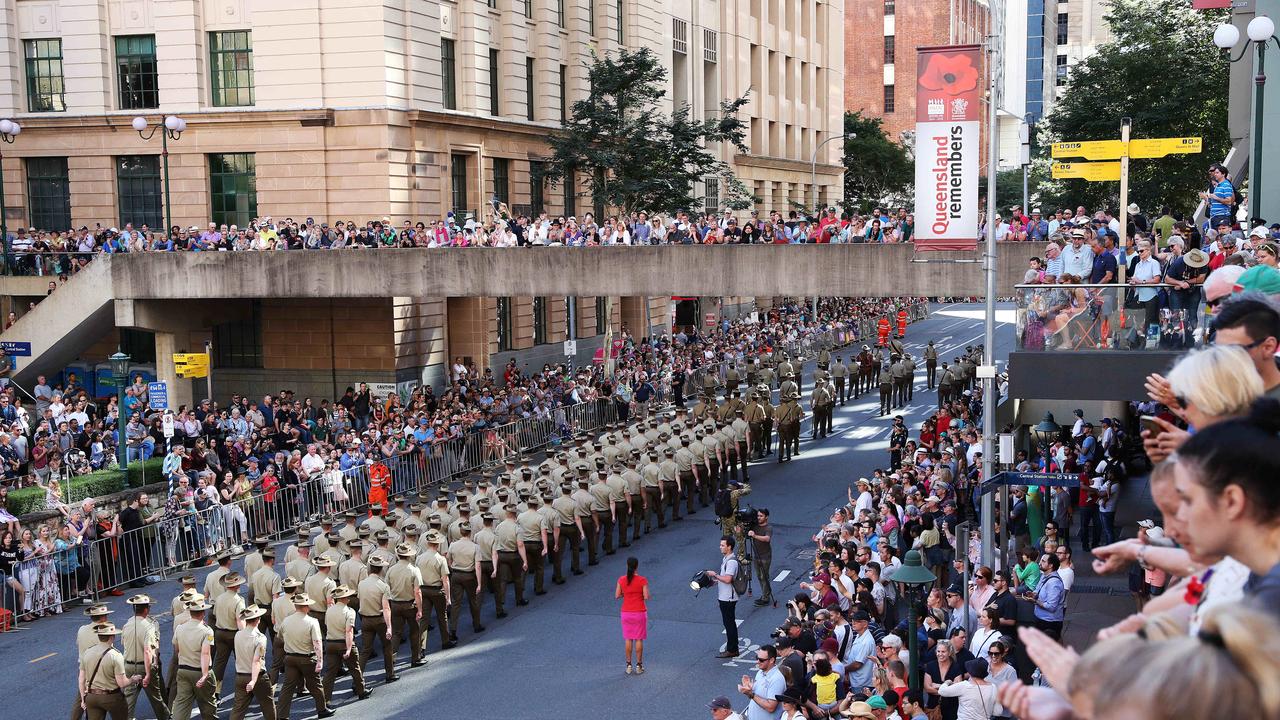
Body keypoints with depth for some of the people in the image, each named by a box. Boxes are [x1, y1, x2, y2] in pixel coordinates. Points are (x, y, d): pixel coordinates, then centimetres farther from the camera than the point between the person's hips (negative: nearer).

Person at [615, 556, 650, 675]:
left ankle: (629, 665, 15)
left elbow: (617, 595, 0)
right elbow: (646, 597, -14)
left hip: (626, 613, 2)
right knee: (639, 639, 8)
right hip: (639, 613, -2)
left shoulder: (621, 580, -7)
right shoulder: (643, 580, -14)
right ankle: (639, 666, 13)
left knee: (628, 639, 12)